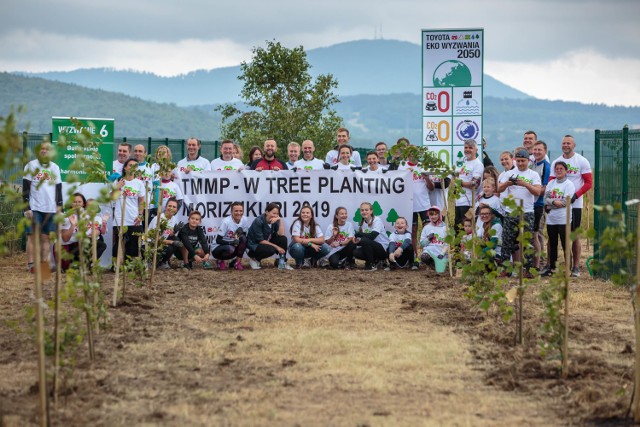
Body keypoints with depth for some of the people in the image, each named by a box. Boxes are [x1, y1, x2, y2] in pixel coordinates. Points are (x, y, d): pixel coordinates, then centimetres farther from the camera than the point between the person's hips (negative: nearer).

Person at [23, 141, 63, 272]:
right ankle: (31, 265, -6)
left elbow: (59, 189, 16)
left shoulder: (55, 168, 14)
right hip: (34, 208, -3)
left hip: (51, 209, 3)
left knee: (46, 237, 1)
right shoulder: (31, 166, 2)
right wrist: (27, 208, -9)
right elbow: (25, 188, -2)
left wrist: (60, 208, 10)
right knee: (33, 236, -6)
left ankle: (44, 264, 3)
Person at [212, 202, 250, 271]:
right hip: (218, 249, -4)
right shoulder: (226, 221, -22)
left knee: (243, 238, -23)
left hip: (234, 246, 4)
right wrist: (231, 242, -35)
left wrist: (241, 233, -27)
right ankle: (220, 260, -3)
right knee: (230, 248, -36)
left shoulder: (245, 220, -11)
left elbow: (245, 236, -4)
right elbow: (218, 240, -20)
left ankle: (237, 262, -9)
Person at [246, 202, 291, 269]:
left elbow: (281, 234, -19)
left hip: (267, 242, 6)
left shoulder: (274, 221, -5)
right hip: (254, 245, -6)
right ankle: (254, 258, -5)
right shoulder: (258, 221, -22)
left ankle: (282, 262, -6)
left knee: (283, 239, -16)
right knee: (271, 249, -34)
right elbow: (260, 240, -23)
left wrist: (281, 220, -25)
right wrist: (277, 247, -23)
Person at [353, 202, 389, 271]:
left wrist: (357, 234, -20)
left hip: (384, 249, -7)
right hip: (373, 248, 7)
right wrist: (358, 241, -20)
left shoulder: (377, 220, -14)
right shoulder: (363, 223, 7)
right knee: (356, 252, -16)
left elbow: (372, 236, -28)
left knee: (365, 240, -30)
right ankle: (376, 260, 5)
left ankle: (371, 265, -14)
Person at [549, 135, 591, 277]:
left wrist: (575, 195, -14)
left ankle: (576, 267, 4)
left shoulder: (582, 161, 0)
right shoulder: (556, 162, 9)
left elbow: (589, 183, -2)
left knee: (574, 235, -1)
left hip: (575, 203, -3)